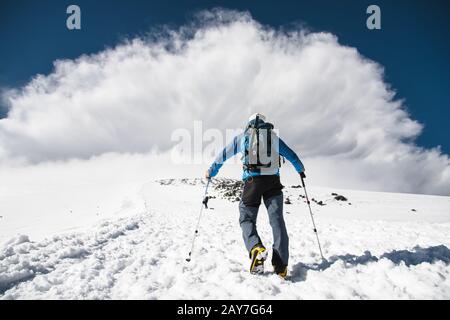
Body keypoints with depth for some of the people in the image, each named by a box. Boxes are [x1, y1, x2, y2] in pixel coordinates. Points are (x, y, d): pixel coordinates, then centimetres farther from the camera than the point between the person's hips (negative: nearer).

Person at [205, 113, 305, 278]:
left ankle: (256, 248, -21)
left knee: (246, 218, 6)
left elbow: (224, 155, 19)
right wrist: (301, 170, 45)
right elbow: (291, 155, 27)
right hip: (273, 181, 2)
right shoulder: (274, 136, 18)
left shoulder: (243, 136, 14)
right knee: (277, 219, 2)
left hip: (252, 181, -2)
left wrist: (211, 171, 32)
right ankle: (281, 265, -6)